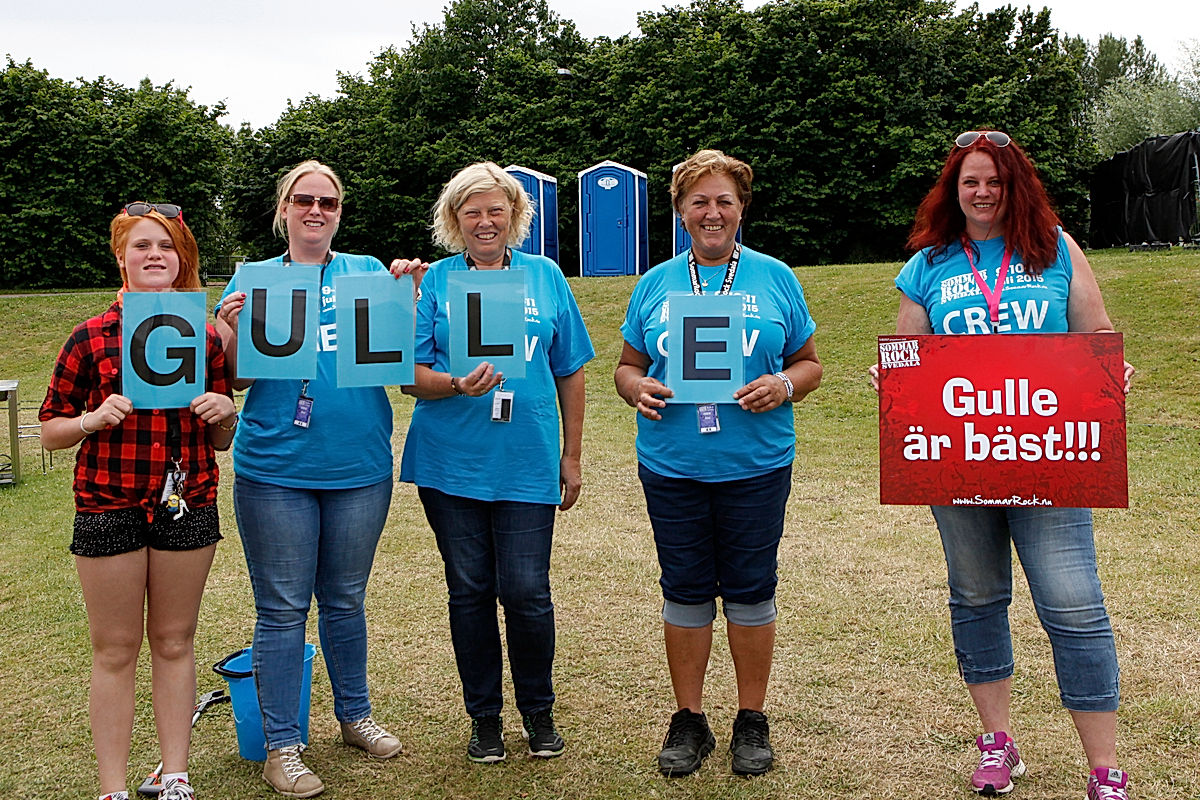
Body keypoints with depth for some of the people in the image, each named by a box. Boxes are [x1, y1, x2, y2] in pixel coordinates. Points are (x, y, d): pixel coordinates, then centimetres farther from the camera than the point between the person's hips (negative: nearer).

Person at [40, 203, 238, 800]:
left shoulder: (204, 337, 6)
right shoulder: (91, 338, -2)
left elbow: (221, 441, 12)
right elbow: (50, 431, 2)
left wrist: (224, 413, -10)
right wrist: (92, 420, -17)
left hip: (187, 503, 2)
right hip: (108, 505, -2)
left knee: (174, 643, 11)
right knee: (115, 650, 4)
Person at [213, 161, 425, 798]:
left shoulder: (367, 272, 7)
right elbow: (236, 379, 0)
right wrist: (232, 327, -17)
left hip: (359, 467, 2)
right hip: (275, 469, -1)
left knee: (345, 600, 16)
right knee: (282, 609, 4)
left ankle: (354, 714, 33)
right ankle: (281, 745, 16)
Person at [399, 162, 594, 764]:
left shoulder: (544, 276, 7)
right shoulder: (435, 281, 3)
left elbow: (570, 372, 10)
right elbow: (410, 374, -2)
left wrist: (572, 457, 9)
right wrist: (457, 385, -23)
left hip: (527, 463, 0)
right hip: (451, 462, 0)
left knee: (526, 591, -2)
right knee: (469, 590, 8)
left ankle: (537, 709, 22)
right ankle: (484, 715, 25)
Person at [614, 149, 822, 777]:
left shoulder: (774, 278, 5)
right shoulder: (656, 283, 8)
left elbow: (809, 364, 7)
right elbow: (627, 366, 12)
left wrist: (784, 386, -15)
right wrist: (638, 389, -11)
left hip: (755, 465, -1)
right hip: (672, 465, 1)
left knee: (750, 590, 6)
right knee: (685, 591, 8)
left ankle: (751, 720, 23)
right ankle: (688, 720, 22)